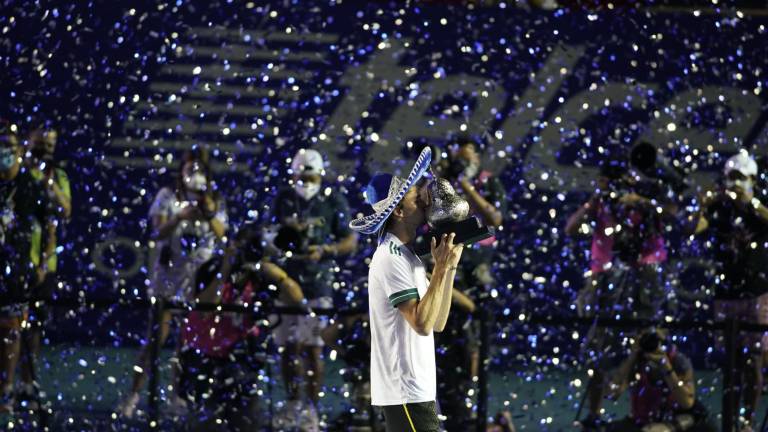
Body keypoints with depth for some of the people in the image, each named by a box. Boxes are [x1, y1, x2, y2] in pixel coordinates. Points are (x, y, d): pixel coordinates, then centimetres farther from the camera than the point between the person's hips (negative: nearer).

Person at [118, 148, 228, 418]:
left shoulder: (215, 201, 10)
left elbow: (221, 236, 2)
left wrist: (210, 216, -14)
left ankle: (177, 393, 13)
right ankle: (134, 393, -5)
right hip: (169, 272, -3)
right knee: (157, 334, -8)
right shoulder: (168, 197, 3)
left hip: (200, 275, 3)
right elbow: (158, 233, -6)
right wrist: (180, 218, -21)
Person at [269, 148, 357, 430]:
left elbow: (351, 241, 1)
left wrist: (324, 250, -16)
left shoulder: (333, 202, 0)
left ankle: (312, 407, 1)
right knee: (288, 346, 5)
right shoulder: (283, 200, 10)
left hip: (318, 282, -3)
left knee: (313, 347, -6)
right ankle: (292, 402, 18)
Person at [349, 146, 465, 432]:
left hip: (416, 390, 10)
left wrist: (449, 267, 7)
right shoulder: (392, 258, -14)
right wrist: (441, 269, -19)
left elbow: (437, 323, 14)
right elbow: (422, 324, -21)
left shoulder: (405, 255, 17)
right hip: (407, 394, -10)